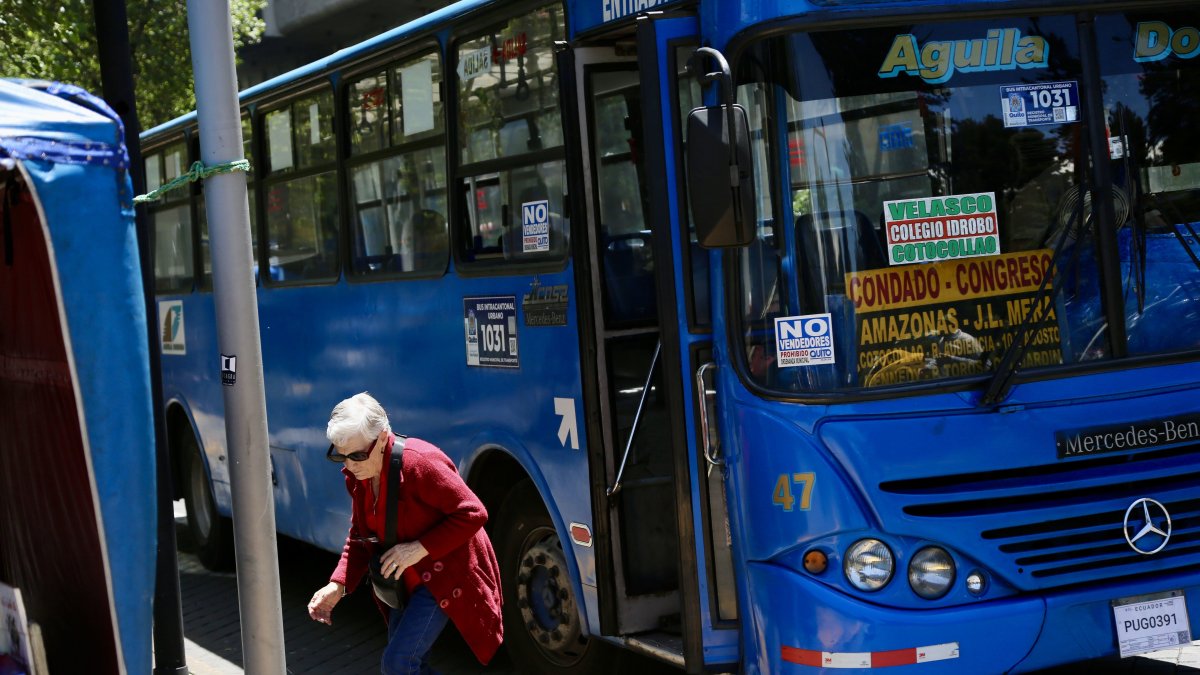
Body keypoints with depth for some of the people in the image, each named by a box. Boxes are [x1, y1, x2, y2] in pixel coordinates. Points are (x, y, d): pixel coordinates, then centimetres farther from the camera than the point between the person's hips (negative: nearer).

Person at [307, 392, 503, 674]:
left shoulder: (420, 462, -27)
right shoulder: (356, 476, -2)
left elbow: (473, 513, -25)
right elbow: (360, 535, 7)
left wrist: (420, 548, -29)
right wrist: (338, 585, -8)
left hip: (445, 575, -8)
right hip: (405, 579, 9)